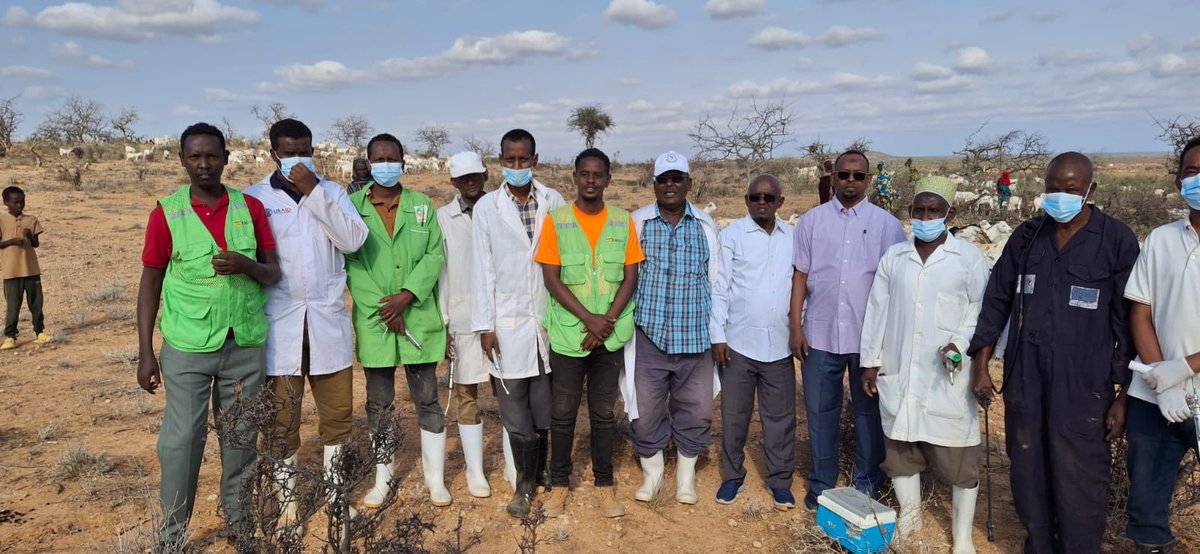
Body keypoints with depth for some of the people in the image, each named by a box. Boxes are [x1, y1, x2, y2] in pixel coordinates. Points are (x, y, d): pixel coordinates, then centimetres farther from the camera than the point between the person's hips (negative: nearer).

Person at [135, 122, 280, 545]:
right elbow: (150, 283, 2)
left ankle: (238, 518, 27)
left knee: (241, 435, 11)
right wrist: (145, 352, -2)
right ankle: (173, 530, 19)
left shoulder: (251, 208, 2)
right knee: (182, 437, 3)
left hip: (246, 345, 2)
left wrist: (246, 265, -18)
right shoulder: (166, 213, -1)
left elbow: (273, 274, 5)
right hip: (186, 347, -2)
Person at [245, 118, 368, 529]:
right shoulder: (253, 198, 0)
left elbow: (353, 240, -9)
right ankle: (288, 501, 22)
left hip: (328, 321, 2)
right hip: (279, 323, -2)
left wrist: (315, 192, -13)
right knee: (282, 419, 7)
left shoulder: (332, 191, 7)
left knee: (338, 413, 10)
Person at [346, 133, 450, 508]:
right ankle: (382, 479, 24)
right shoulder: (352, 207, 2)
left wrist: (406, 296, -14)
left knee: (427, 399, 6)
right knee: (379, 404, 10)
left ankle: (435, 478, 18)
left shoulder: (422, 206, 7)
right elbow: (350, 262, -4)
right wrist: (383, 308, -13)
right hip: (374, 322, 0)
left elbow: (435, 255, 0)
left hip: (420, 319, 1)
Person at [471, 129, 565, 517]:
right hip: (508, 322, -1)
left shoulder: (553, 202, 2)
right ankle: (525, 482, 21)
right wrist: (485, 326, -3)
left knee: (546, 406, 9)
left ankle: (542, 469, 30)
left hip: (549, 319, 1)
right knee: (515, 409, 5)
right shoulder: (487, 207, 0)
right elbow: (482, 270, 0)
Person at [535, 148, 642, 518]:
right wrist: (588, 319, -14)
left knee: (604, 413, 10)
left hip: (611, 335, 1)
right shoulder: (556, 221, -1)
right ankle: (559, 483, 22)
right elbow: (551, 279, -6)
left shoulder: (623, 222, 4)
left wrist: (607, 322, -11)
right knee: (563, 413, 7)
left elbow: (630, 278, 1)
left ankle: (605, 484, 22)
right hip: (568, 333, -1)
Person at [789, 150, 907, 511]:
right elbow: (800, 275, 5)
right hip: (820, 333, 1)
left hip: (869, 336, -1)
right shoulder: (812, 221, 5)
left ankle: (867, 487, 24)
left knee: (869, 411, 10)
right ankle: (821, 487, 21)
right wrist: (795, 326, 0)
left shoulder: (886, 224, 2)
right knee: (821, 411, 8)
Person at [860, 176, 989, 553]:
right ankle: (908, 519, 30)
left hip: (948, 376, -3)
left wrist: (960, 342, -16)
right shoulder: (893, 257, 8)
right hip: (898, 373, 3)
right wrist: (870, 362, 8)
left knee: (958, 458, 2)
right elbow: (877, 311, 9)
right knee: (899, 449, 11)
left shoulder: (970, 258, 0)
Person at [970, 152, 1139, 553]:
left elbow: (1128, 321, -2)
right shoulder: (1027, 236, 8)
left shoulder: (1117, 241, -2)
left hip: (1083, 388, -3)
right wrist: (981, 366, 7)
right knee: (1028, 476, 12)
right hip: (1025, 381, 4)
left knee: (1079, 484, 0)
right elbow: (997, 301, 12)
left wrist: (1123, 396, -5)